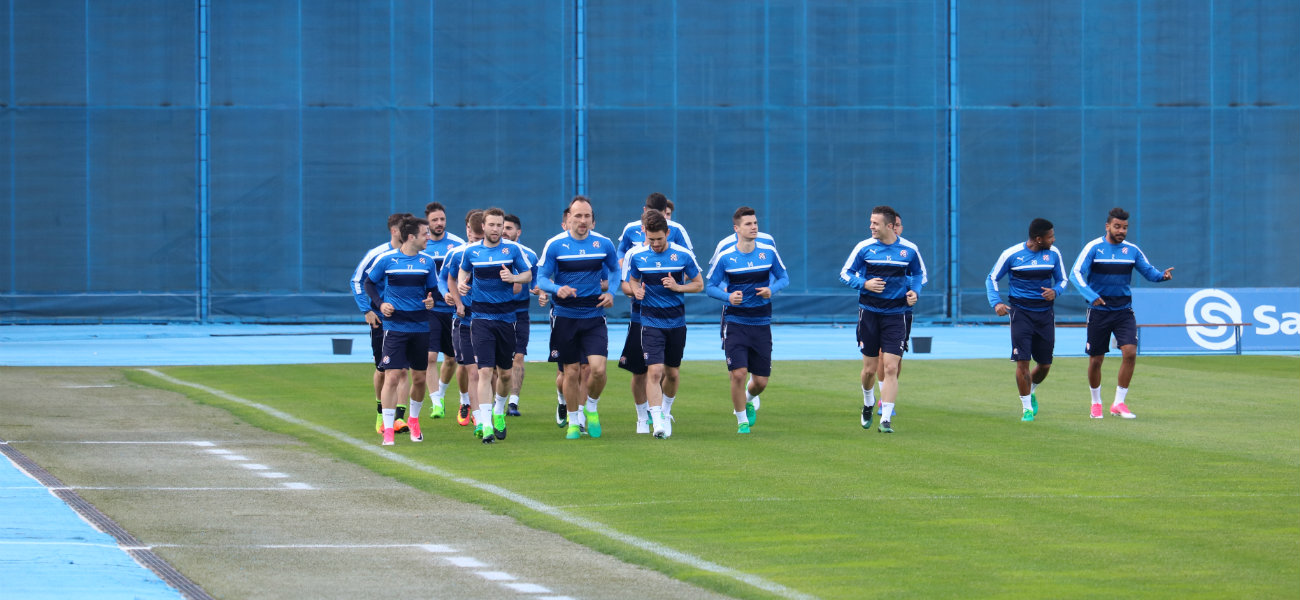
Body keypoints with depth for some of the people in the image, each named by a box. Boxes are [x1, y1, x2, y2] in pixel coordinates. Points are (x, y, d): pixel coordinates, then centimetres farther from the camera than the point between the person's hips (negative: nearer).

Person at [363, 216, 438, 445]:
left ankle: (413, 420, 32)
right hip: (395, 325, -4)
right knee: (392, 376, -10)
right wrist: (380, 304, -7)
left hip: (421, 326, 4)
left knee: (419, 376, 9)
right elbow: (369, 283, 8)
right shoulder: (385, 259, -5)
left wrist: (431, 301, -6)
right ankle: (388, 429, -4)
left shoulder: (427, 261, 4)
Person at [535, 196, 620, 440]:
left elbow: (616, 271, 17)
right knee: (571, 372, 4)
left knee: (598, 368, -13)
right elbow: (542, 278, -5)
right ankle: (573, 422, 21)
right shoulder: (554, 245, -5)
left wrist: (611, 293, 1)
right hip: (565, 317, -1)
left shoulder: (604, 244, 1)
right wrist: (558, 289, -25)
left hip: (594, 317, 1)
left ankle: (592, 409, 15)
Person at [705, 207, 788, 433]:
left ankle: (749, 400, 40)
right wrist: (728, 297, -19)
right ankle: (742, 421, 7)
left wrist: (772, 289, -12)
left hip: (761, 323, 2)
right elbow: (710, 287, 1)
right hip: (734, 323, -2)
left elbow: (784, 277, 10)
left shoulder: (769, 252, -1)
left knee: (761, 381, 4)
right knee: (738, 373, -13)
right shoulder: (724, 257, -6)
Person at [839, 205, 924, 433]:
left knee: (891, 367, -10)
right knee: (869, 368, 6)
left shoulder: (909, 250, 0)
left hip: (896, 314, 0)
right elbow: (845, 274, 3)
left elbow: (917, 273, 17)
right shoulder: (864, 247, -2)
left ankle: (886, 419, -7)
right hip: (869, 312, 1)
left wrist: (915, 291, -2)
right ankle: (868, 404, 36)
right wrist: (864, 284, -15)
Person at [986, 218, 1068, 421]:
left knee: (1045, 364, 6)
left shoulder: (1053, 254, 2)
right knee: (1022, 361, -11)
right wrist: (996, 302, -14)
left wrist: (1055, 291, -11)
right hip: (1021, 311, -3)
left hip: (1045, 313, 3)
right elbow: (991, 279, 2)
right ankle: (1027, 408, 1)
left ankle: (1032, 392, 38)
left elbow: (1062, 280, 13)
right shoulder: (1011, 254, -7)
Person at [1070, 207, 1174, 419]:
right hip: (1099, 311, -2)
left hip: (1123, 311, 2)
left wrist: (1162, 275, -19)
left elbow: (1148, 271, 5)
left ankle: (1119, 403, -6)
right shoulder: (1093, 248, -7)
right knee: (1096, 359, 4)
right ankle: (1096, 402, 26)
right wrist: (1090, 295, -32)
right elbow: (1076, 274, -16)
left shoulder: (1132, 250, 4)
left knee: (1130, 352, -16)